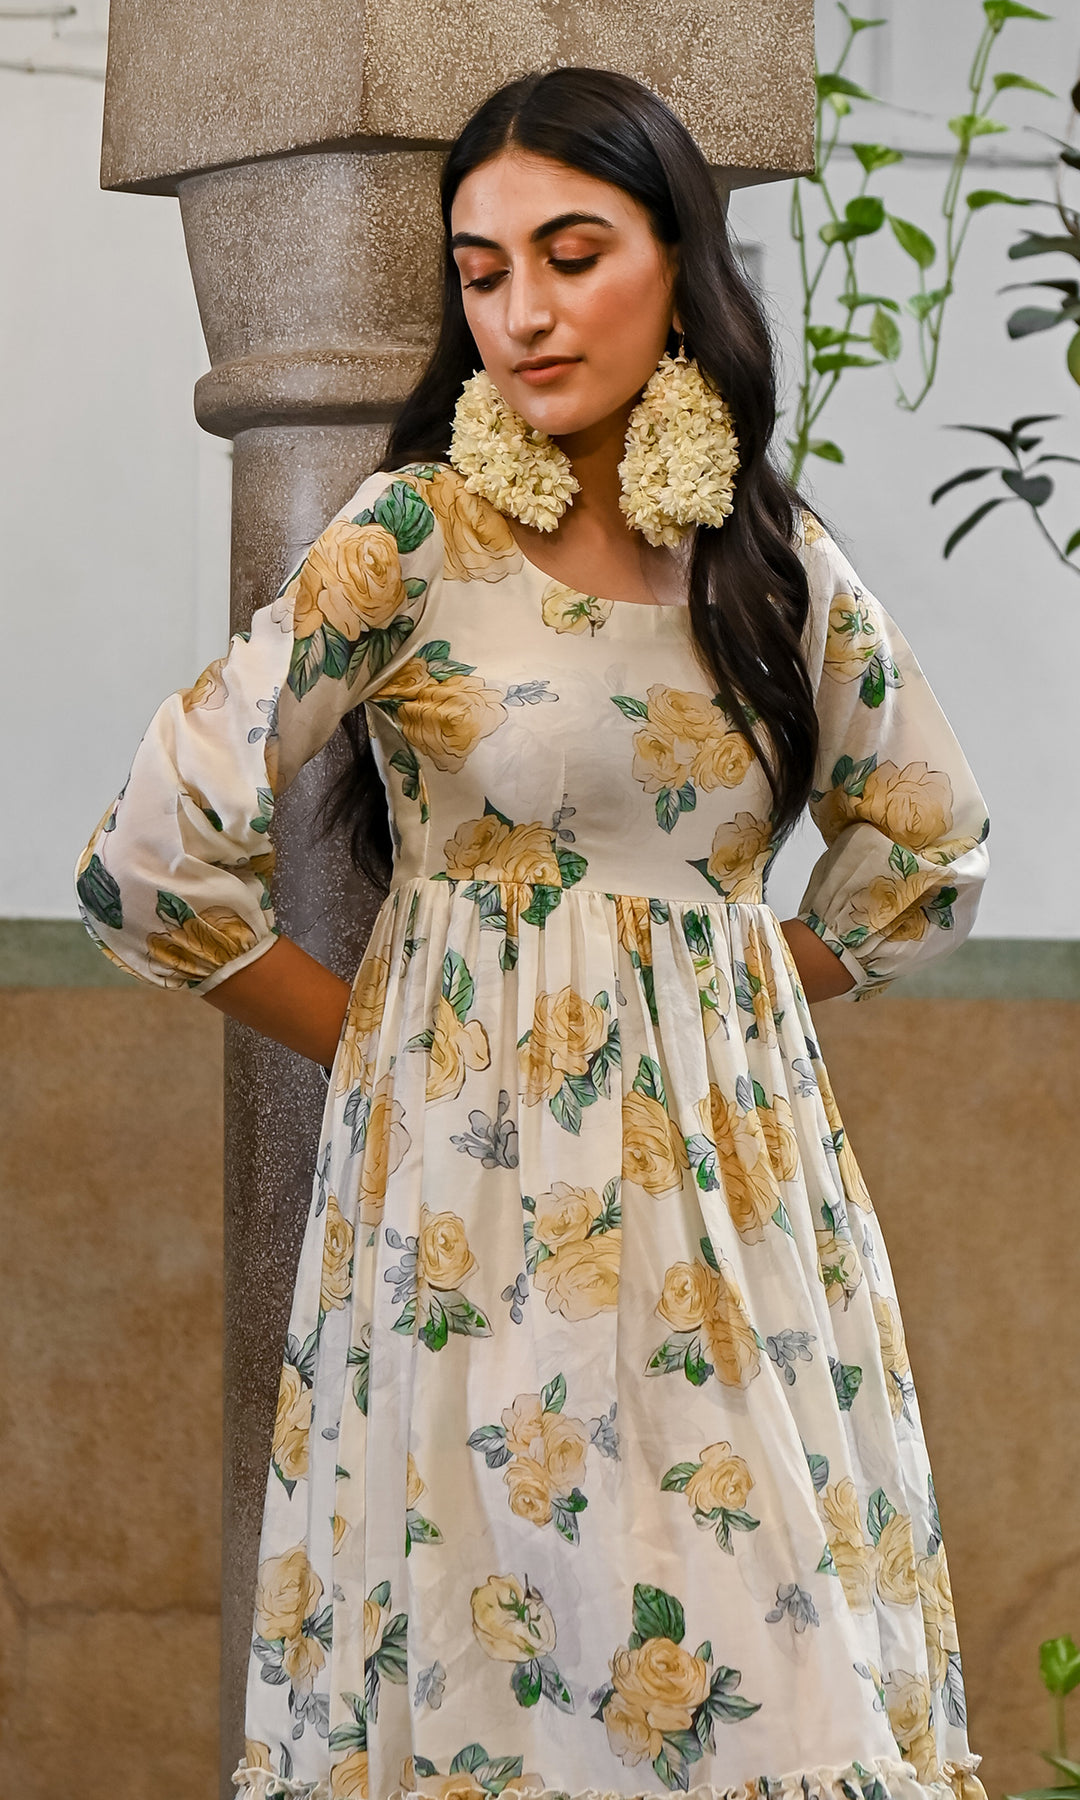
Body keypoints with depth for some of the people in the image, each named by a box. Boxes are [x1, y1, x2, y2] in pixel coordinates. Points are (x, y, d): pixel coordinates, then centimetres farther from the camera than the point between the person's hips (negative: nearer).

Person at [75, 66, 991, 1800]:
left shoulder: (778, 554, 7)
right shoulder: (413, 535, -6)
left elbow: (930, 848, 20)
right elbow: (159, 858, -10)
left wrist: (752, 1006, 9)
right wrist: (382, 1046, -1)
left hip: (737, 1180, 4)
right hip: (486, 1186, -4)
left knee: (781, 1652, 4)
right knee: (525, 1647, -1)